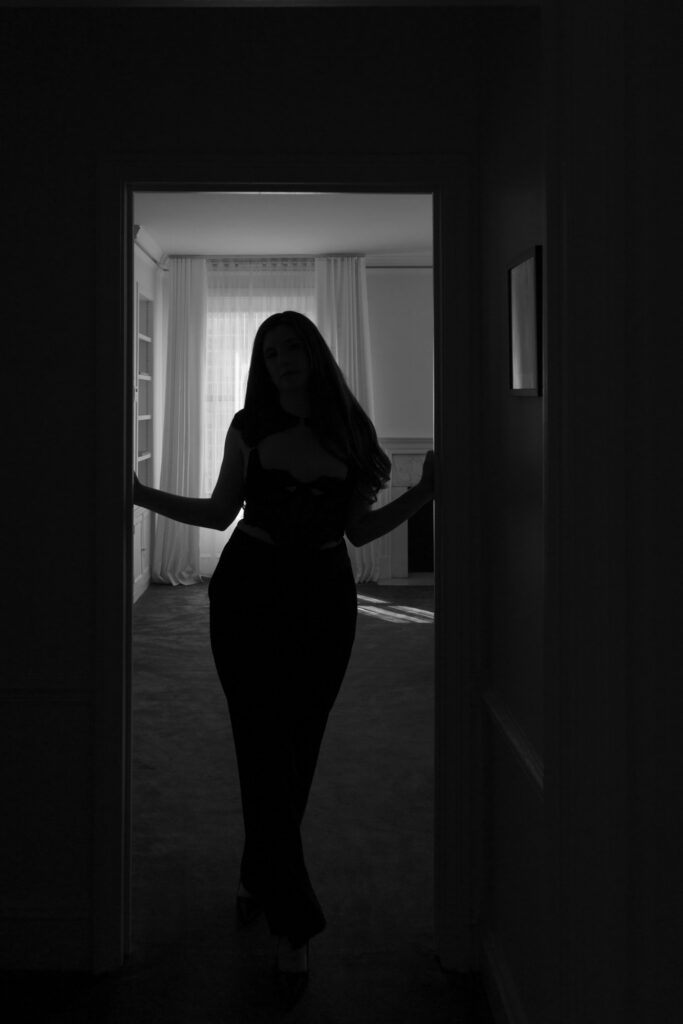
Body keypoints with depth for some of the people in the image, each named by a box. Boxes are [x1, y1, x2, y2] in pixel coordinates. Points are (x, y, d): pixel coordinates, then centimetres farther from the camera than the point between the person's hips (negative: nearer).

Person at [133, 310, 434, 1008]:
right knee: (262, 749, -4)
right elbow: (220, 512, 9)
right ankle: (292, 923, 4)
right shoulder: (250, 428, 1)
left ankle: (259, 876, 31)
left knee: (297, 750, 6)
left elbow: (358, 530, 7)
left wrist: (422, 493, -2)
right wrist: (142, 495, 3)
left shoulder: (349, 430, 2)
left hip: (323, 597, 1)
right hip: (250, 591, -1)